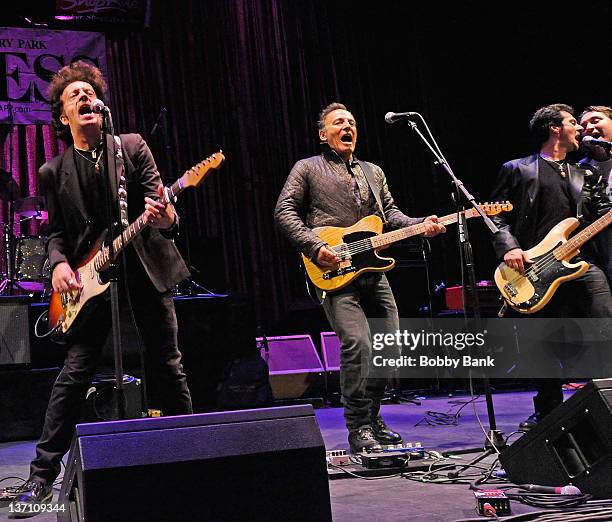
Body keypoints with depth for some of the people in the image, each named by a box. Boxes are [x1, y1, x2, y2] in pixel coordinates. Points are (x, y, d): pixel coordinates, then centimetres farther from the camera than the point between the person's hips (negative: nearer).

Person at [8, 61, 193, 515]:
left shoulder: (133, 147, 5)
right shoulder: (54, 172, 8)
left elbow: (159, 202, -1)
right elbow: (56, 232, 9)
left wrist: (165, 217, -25)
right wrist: (59, 264, -12)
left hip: (146, 268, 0)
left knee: (167, 366, 4)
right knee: (76, 371, -7)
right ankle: (43, 473, -2)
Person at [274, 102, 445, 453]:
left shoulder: (373, 172, 23)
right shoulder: (307, 169, 7)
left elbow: (390, 212, 18)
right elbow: (285, 211, -1)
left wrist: (419, 226, -2)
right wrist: (314, 247, -14)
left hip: (372, 270, 6)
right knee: (358, 345, -20)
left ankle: (372, 419, 22)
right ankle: (359, 430, -11)